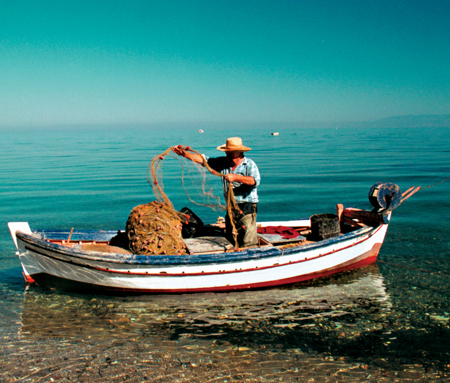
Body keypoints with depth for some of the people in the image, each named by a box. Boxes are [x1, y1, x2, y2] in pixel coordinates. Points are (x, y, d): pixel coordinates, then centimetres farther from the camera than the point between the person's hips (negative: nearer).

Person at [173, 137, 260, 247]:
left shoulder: (249, 164, -5)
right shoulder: (223, 162, 9)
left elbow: (255, 181, -21)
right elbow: (203, 159, 8)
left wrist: (235, 177, -28)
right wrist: (184, 153, 0)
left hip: (247, 209, -6)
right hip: (231, 208, 6)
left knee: (248, 244, -11)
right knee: (230, 241, 13)